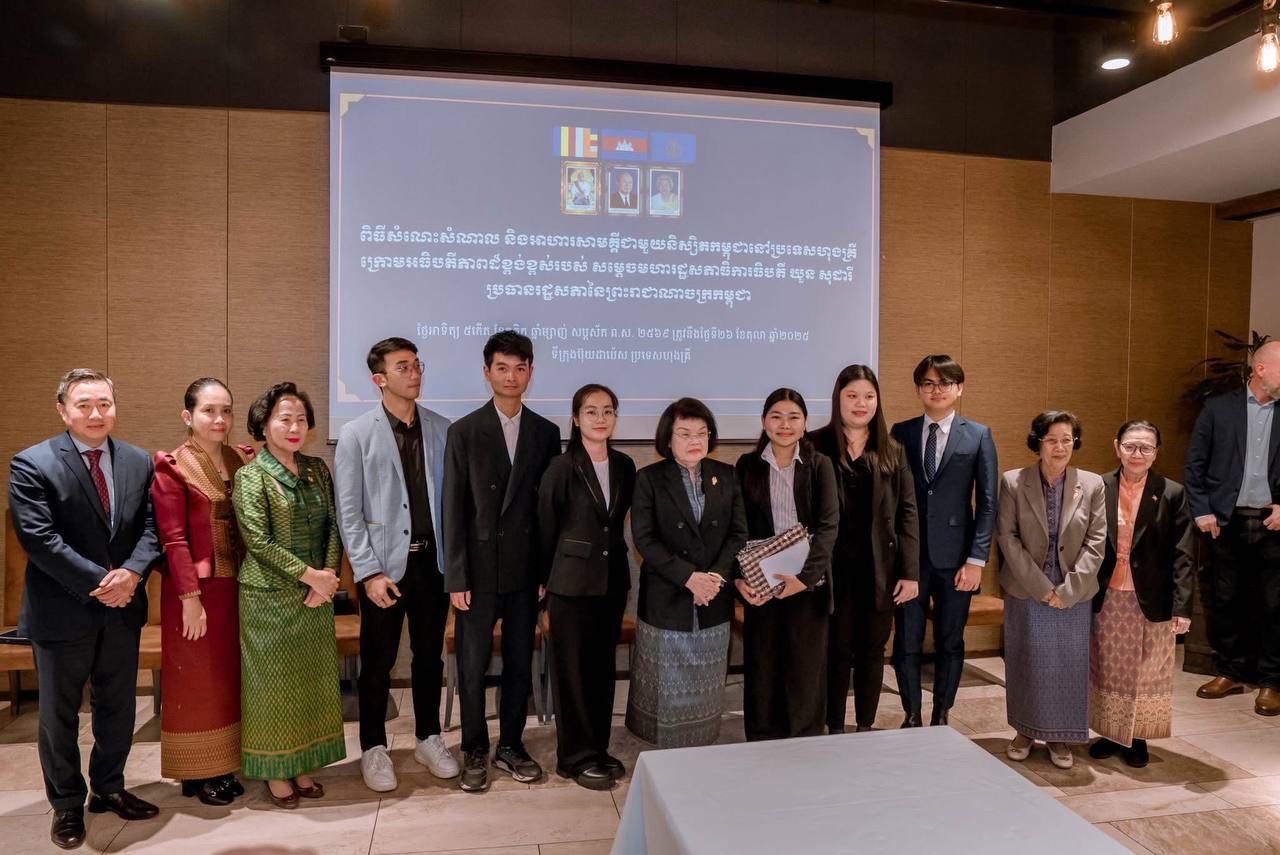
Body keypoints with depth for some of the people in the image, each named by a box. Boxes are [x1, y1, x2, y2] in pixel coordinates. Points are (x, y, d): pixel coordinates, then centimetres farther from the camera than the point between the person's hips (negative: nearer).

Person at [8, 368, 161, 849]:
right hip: (62, 611, -4)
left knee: (118, 706, 17)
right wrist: (97, 582, -19)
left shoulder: (138, 462, 3)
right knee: (59, 714, 11)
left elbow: (150, 527, 1)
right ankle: (67, 805, 28)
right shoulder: (32, 464, -11)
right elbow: (39, 539, -17)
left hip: (123, 608, 4)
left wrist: (132, 572, -16)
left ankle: (109, 789, 35)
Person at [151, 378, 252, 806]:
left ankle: (223, 766, 28)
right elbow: (173, 539, -12)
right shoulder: (172, 467, -9)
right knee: (196, 679, 7)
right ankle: (197, 773, 22)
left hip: (237, 586, 5)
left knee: (230, 677, 14)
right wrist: (190, 597, -16)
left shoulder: (243, 459, 6)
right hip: (196, 587, -5)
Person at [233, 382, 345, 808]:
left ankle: (302, 766, 26)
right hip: (270, 595, -5)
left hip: (317, 595, 5)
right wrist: (310, 575, -17)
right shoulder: (251, 476, -8)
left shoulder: (317, 469, 7)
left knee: (313, 680, 11)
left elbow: (333, 525, 6)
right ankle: (275, 773, 21)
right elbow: (258, 541, -14)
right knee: (274, 682, 5)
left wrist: (329, 573, -9)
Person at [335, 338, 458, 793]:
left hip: (432, 560, 3)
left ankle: (429, 739, 31)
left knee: (430, 656, 14)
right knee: (378, 661, 9)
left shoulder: (441, 429, 4)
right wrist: (370, 572, -12)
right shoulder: (356, 434, -4)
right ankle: (374, 748, 26)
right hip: (384, 564, -3)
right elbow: (348, 512, -6)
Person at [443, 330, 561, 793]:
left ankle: (511, 745, 28)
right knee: (473, 664, 6)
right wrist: (456, 578, -8)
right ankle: (475, 751, 23)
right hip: (479, 569, -2)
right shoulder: (464, 431, -3)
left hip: (526, 568, 3)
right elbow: (453, 509, -5)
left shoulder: (546, 432, 5)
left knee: (520, 662, 12)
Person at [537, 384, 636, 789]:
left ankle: (598, 748, 27)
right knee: (573, 670, 4)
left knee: (603, 668, 14)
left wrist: (613, 556, 13)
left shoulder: (624, 466, 5)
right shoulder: (562, 468, -10)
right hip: (572, 583, -5)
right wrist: (546, 579, 0)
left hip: (613, 580, 5)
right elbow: (546, 527, -5)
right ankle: (576, 756, 17)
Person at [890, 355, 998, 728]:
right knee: (906, 642, 6)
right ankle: (911, 716, 23)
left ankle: (941, 716, 26)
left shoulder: (979, 436, 2)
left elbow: (987, 503, -1)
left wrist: (977, 560, -8)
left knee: (950, 643, 10)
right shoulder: (901, 432, 5)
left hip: (954, 557, -1)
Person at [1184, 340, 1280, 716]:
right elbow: (1195, 464, 3)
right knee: (1225, 600, 8)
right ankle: (1230, 673, 22)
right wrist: (1201, 512, -3)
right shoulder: (1219, 408, 2)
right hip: (1227, 522, 0)